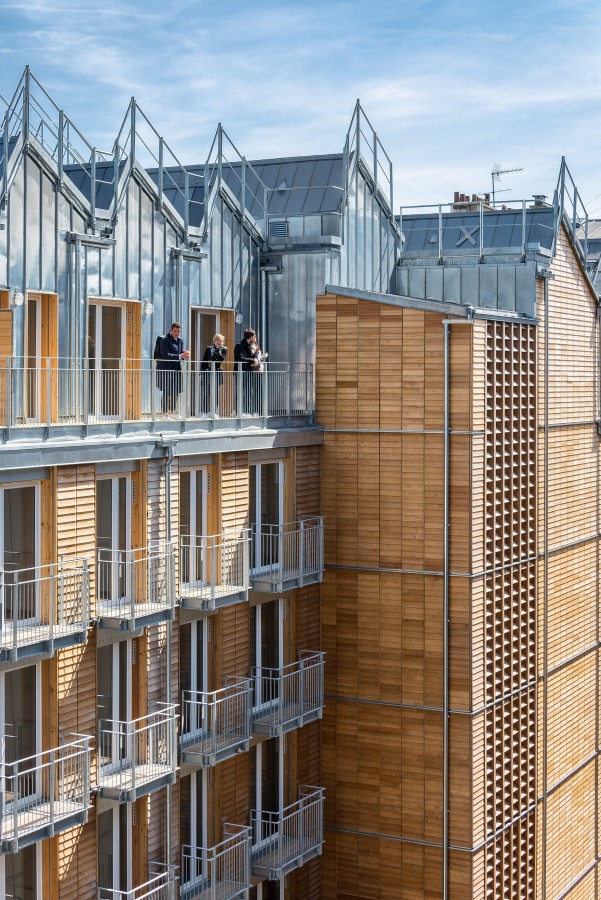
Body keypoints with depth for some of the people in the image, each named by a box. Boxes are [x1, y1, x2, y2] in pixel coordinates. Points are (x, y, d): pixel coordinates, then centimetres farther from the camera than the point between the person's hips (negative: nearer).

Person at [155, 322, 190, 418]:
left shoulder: (180, 340, 11)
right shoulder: (165, 340, -11)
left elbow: (181, 353, 12)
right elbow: (166, 355, -20)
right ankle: (164, 413, 2)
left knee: (175, 392, 8)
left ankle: (171, 412, 19)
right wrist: (180, 356, -28)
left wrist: (185, 354, -13)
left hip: (176, 368, 7)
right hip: (166, 369, -7)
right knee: (166, 392, -5)